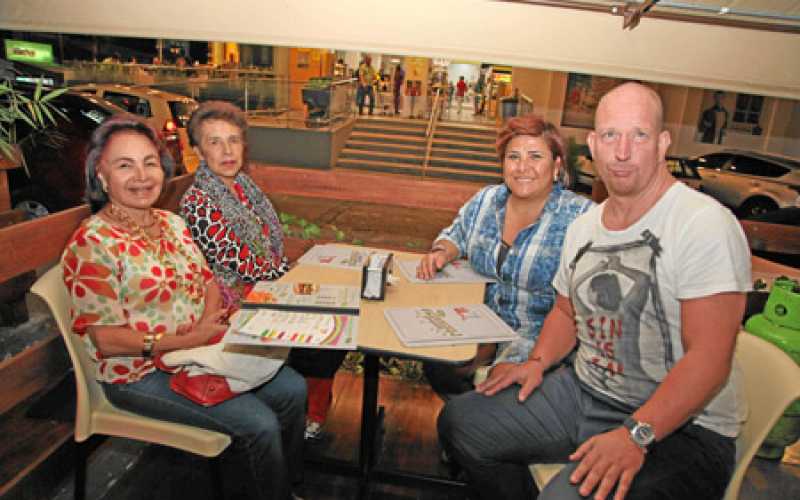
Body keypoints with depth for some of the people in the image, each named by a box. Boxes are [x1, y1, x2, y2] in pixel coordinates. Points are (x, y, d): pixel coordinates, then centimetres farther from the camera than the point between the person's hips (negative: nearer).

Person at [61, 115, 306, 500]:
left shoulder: (171, 223, 6)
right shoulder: (92, 244, -17)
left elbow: (208, 281, 9)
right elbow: (105, 340, -19)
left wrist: (210, 318, -12)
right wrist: (187, 340, -24)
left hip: (200, 349, 7)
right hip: (140, 374, -7)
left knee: (293, 390, 1)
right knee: (261, 425, -17)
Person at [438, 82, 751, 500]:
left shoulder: (706, 226, -17)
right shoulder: (583, 227, 6)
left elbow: (709, 357, -22)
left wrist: (635, 435, -28)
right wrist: (538, 362, 1)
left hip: (679, 425, -6)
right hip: (583, 390, 7)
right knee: (459, 419, 2)